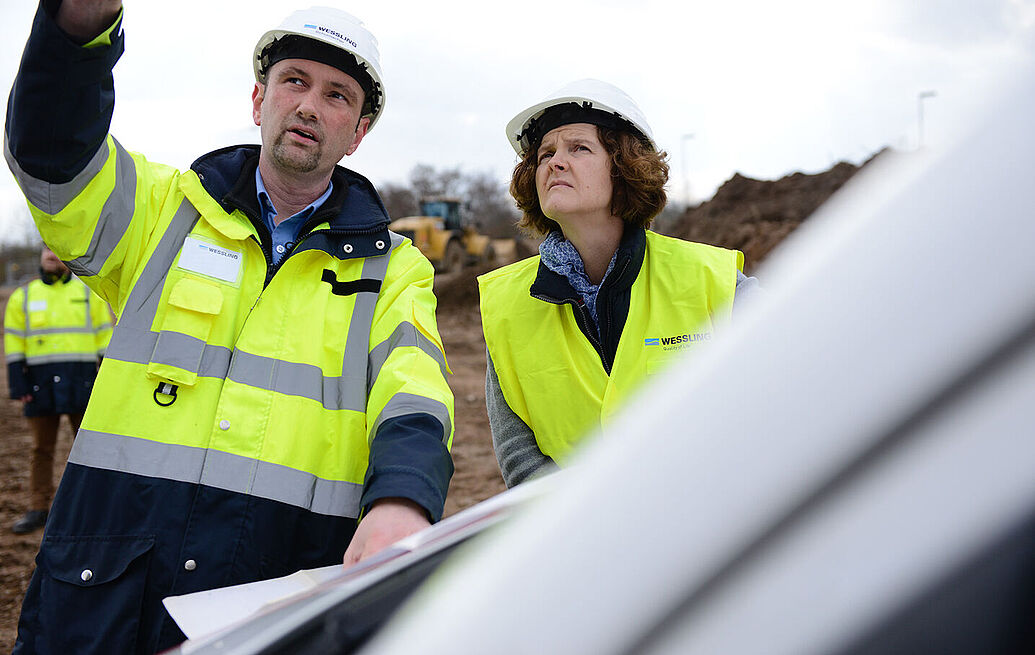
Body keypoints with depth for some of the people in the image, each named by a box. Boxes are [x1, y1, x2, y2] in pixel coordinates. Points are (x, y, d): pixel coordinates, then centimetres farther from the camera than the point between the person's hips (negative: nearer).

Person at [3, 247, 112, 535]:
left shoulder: (90, 293, 8)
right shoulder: (22, 297, 10)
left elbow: (105, 336, 7)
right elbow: (14, 345, 7)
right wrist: (19, 387, -2)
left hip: (82, 381, -1)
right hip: (41, 383, 1)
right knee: (41, 449, 6)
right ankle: (38, 510, 13)